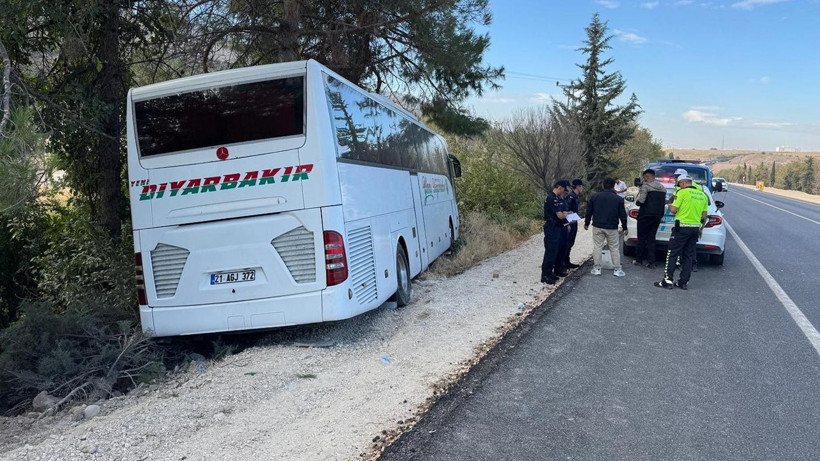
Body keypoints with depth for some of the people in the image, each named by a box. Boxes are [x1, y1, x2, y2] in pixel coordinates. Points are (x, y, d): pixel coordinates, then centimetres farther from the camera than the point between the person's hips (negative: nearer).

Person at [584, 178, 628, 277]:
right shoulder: (618, 199, -3)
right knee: (614, 248, 7)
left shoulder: (595, 196, 1)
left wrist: (586, 223, 16)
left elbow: (589, 211, 5)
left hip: (597, 227, 1)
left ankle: (597, 268, 8)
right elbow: (622, 215, 1)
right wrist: (625, 227, 11)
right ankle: (617, 269, 8)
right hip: (612, 228, -1)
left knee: (597, 247, 7)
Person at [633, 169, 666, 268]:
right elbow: (664, 202, 16)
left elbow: (641, 201, -18)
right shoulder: (662, 188, 13)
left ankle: (639, 260, 11)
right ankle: (651, 262, 5)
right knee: (651, 238, 9)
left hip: (646, 215, -6)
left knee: (642, 238, 5)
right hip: (658, 216, 6)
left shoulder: (646, 186, -11)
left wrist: (636, 201, 1)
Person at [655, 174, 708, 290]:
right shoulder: (703, 195, 11)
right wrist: (701, 229, 23)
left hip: (682, 227, -7)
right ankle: (683, 282, 12)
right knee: (688, 256, 11)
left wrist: (670, 206, 10)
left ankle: (668, 280, -4)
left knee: (672, 254, -2)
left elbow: (673, 210, -11)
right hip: (695, 228, 7)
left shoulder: (683, 192, -9)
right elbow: (704, 216, 14)